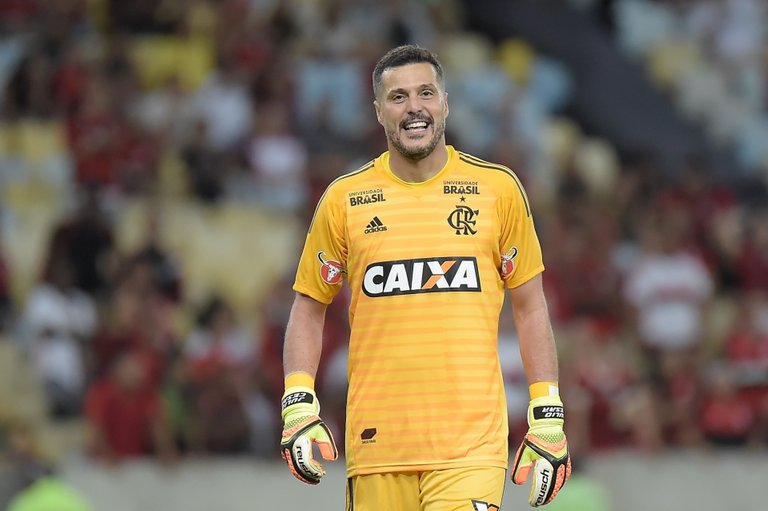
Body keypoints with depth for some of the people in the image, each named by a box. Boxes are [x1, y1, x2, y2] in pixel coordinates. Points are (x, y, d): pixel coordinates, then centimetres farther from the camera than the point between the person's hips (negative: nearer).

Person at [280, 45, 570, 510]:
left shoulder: (499, 189, 5)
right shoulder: (344, 199, 6)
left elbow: (530, 308, 11)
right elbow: (309, 309, 14)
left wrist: (548, 419, 5)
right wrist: (299, 409, 1)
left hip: (471, 442, -1)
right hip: (376, 445, 1)